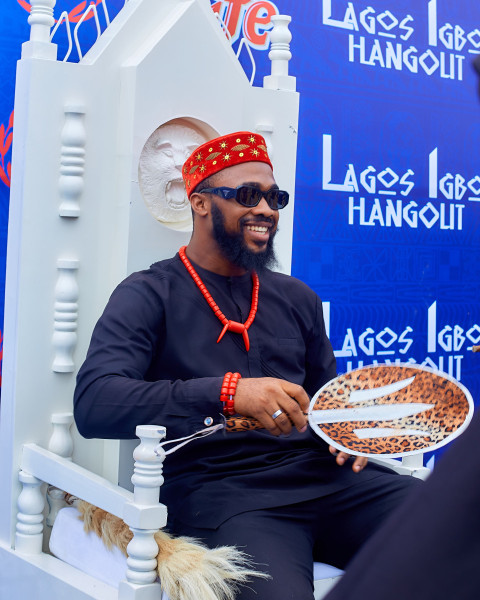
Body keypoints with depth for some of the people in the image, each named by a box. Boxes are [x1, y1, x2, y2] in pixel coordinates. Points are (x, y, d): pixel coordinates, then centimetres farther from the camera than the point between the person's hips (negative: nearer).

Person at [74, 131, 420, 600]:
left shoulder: (297, 298, 20)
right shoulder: (149, 295, 1)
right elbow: (93, 404, -15)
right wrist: (226, 392, -26)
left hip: (321, 473, 6)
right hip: (216, 487, -5)